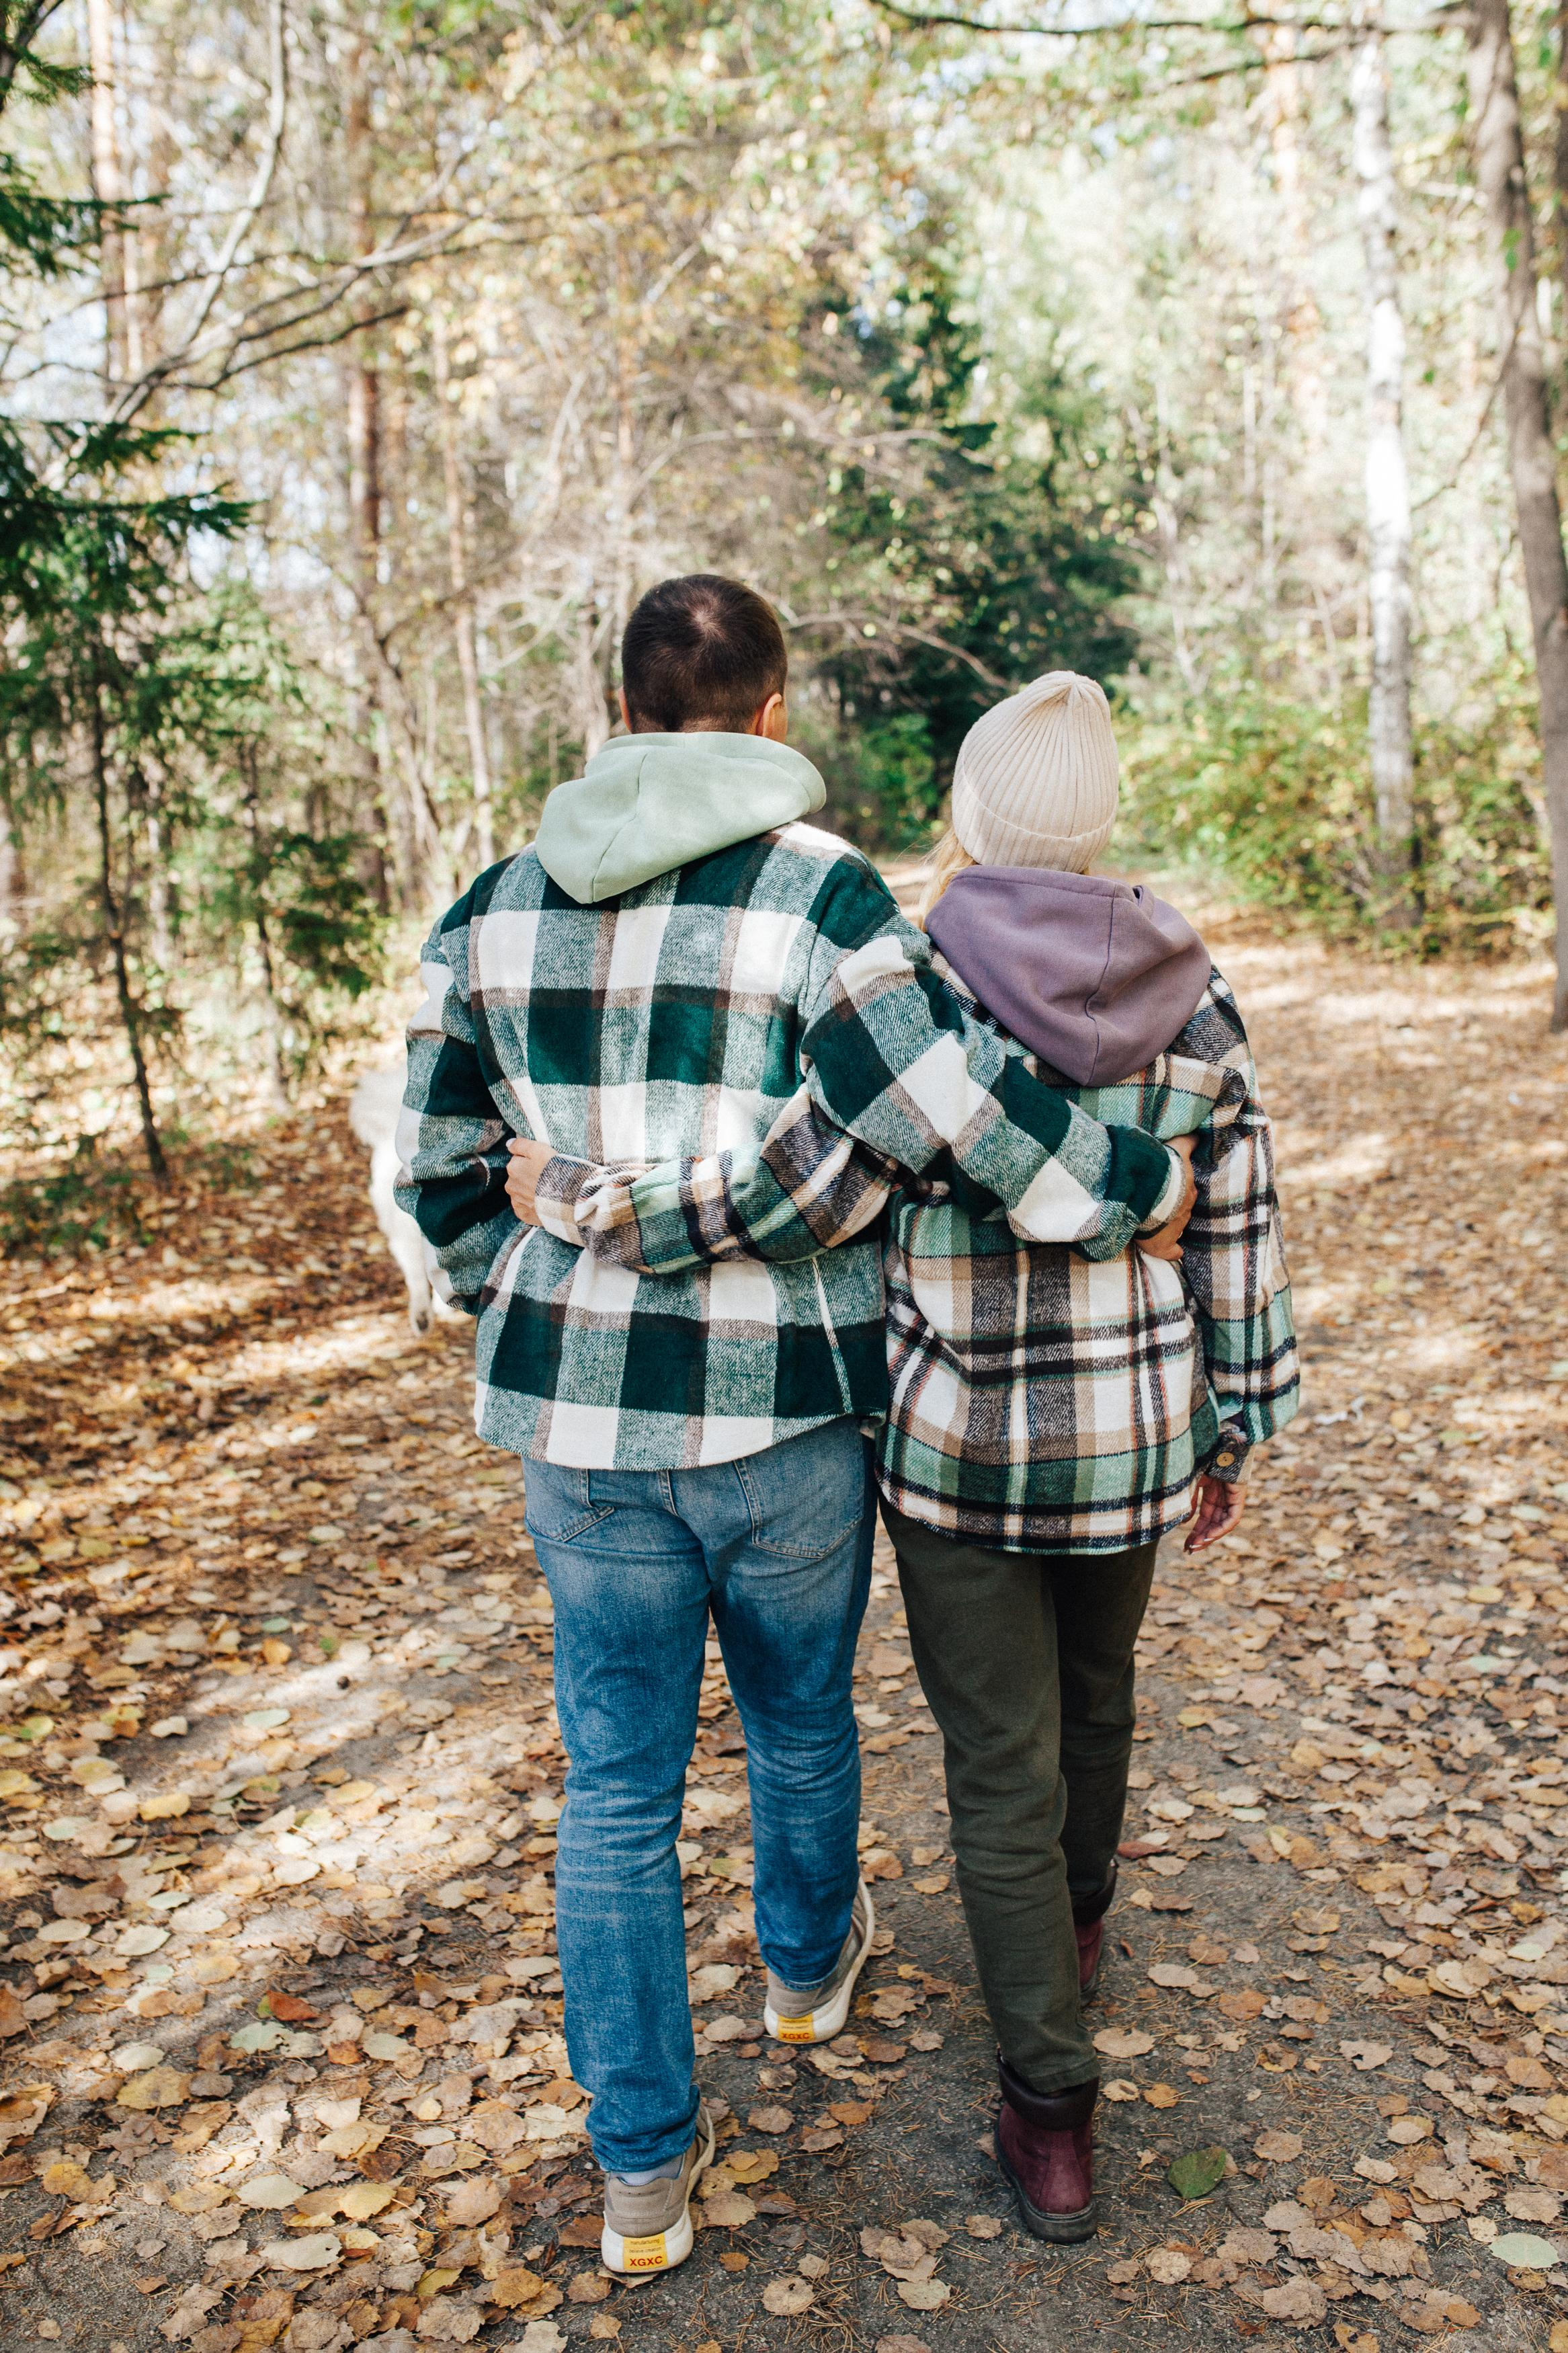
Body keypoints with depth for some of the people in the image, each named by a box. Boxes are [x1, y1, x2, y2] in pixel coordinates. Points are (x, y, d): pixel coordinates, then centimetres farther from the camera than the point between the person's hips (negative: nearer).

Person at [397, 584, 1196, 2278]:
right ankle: (808, 1969, 52)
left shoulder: (498, 910, 2)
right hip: (788, 1411, -2)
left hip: (583, 1411, 3)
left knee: (616, 1780, 14)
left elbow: (443, 1169, 8)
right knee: (799, 1722, 24)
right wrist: (1131, 1191, -8)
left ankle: (644, 2173, 27)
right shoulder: (817, 889, -14)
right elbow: (941, 1106, -24)